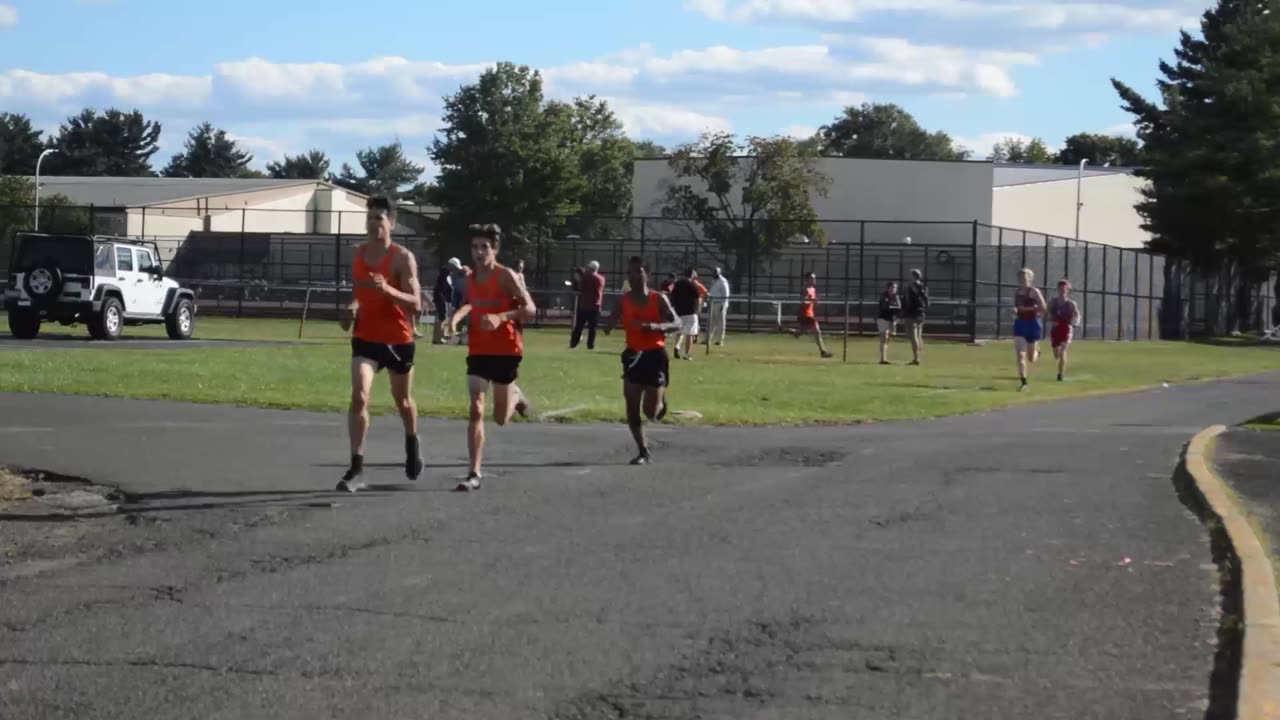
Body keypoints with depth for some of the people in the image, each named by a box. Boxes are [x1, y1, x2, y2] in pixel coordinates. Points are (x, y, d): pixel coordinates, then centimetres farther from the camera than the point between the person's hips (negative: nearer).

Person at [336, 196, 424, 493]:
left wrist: (388, 290, -36)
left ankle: (412, 442, 50)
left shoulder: (403, 258, -14)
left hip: (398, 339, -3)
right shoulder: (359, 253, 2)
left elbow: (416, 304, -19)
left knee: (402, 400, 17)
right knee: (358, 396, -17)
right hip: (365, 337, 3)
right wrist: (352, 309, -1)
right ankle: (357, 469, -18)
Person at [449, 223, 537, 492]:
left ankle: (515, 396, 43)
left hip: (506, 350, -4)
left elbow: (530, 309, -17)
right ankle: (474, 474, -8)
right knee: (476, 410, -10)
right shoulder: (471, 279, 5)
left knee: (501, 418, 7)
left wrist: (500, 317, -31)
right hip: (478, 351, 4)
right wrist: (458, 316, 4)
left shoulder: (506, 276, -12)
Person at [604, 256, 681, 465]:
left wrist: (656, 326, -25)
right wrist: (611, 324, -26)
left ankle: (661, 401, 34)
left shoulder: (659, 299, -5)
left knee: (651, 412, -4)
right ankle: (644, 453, 8)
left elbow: (676, 323, -8)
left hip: (655, 355, -2)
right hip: (633, 354, 2)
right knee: (632, 410, -4)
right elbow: (608, 327, -1)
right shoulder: (622, 302, 1)